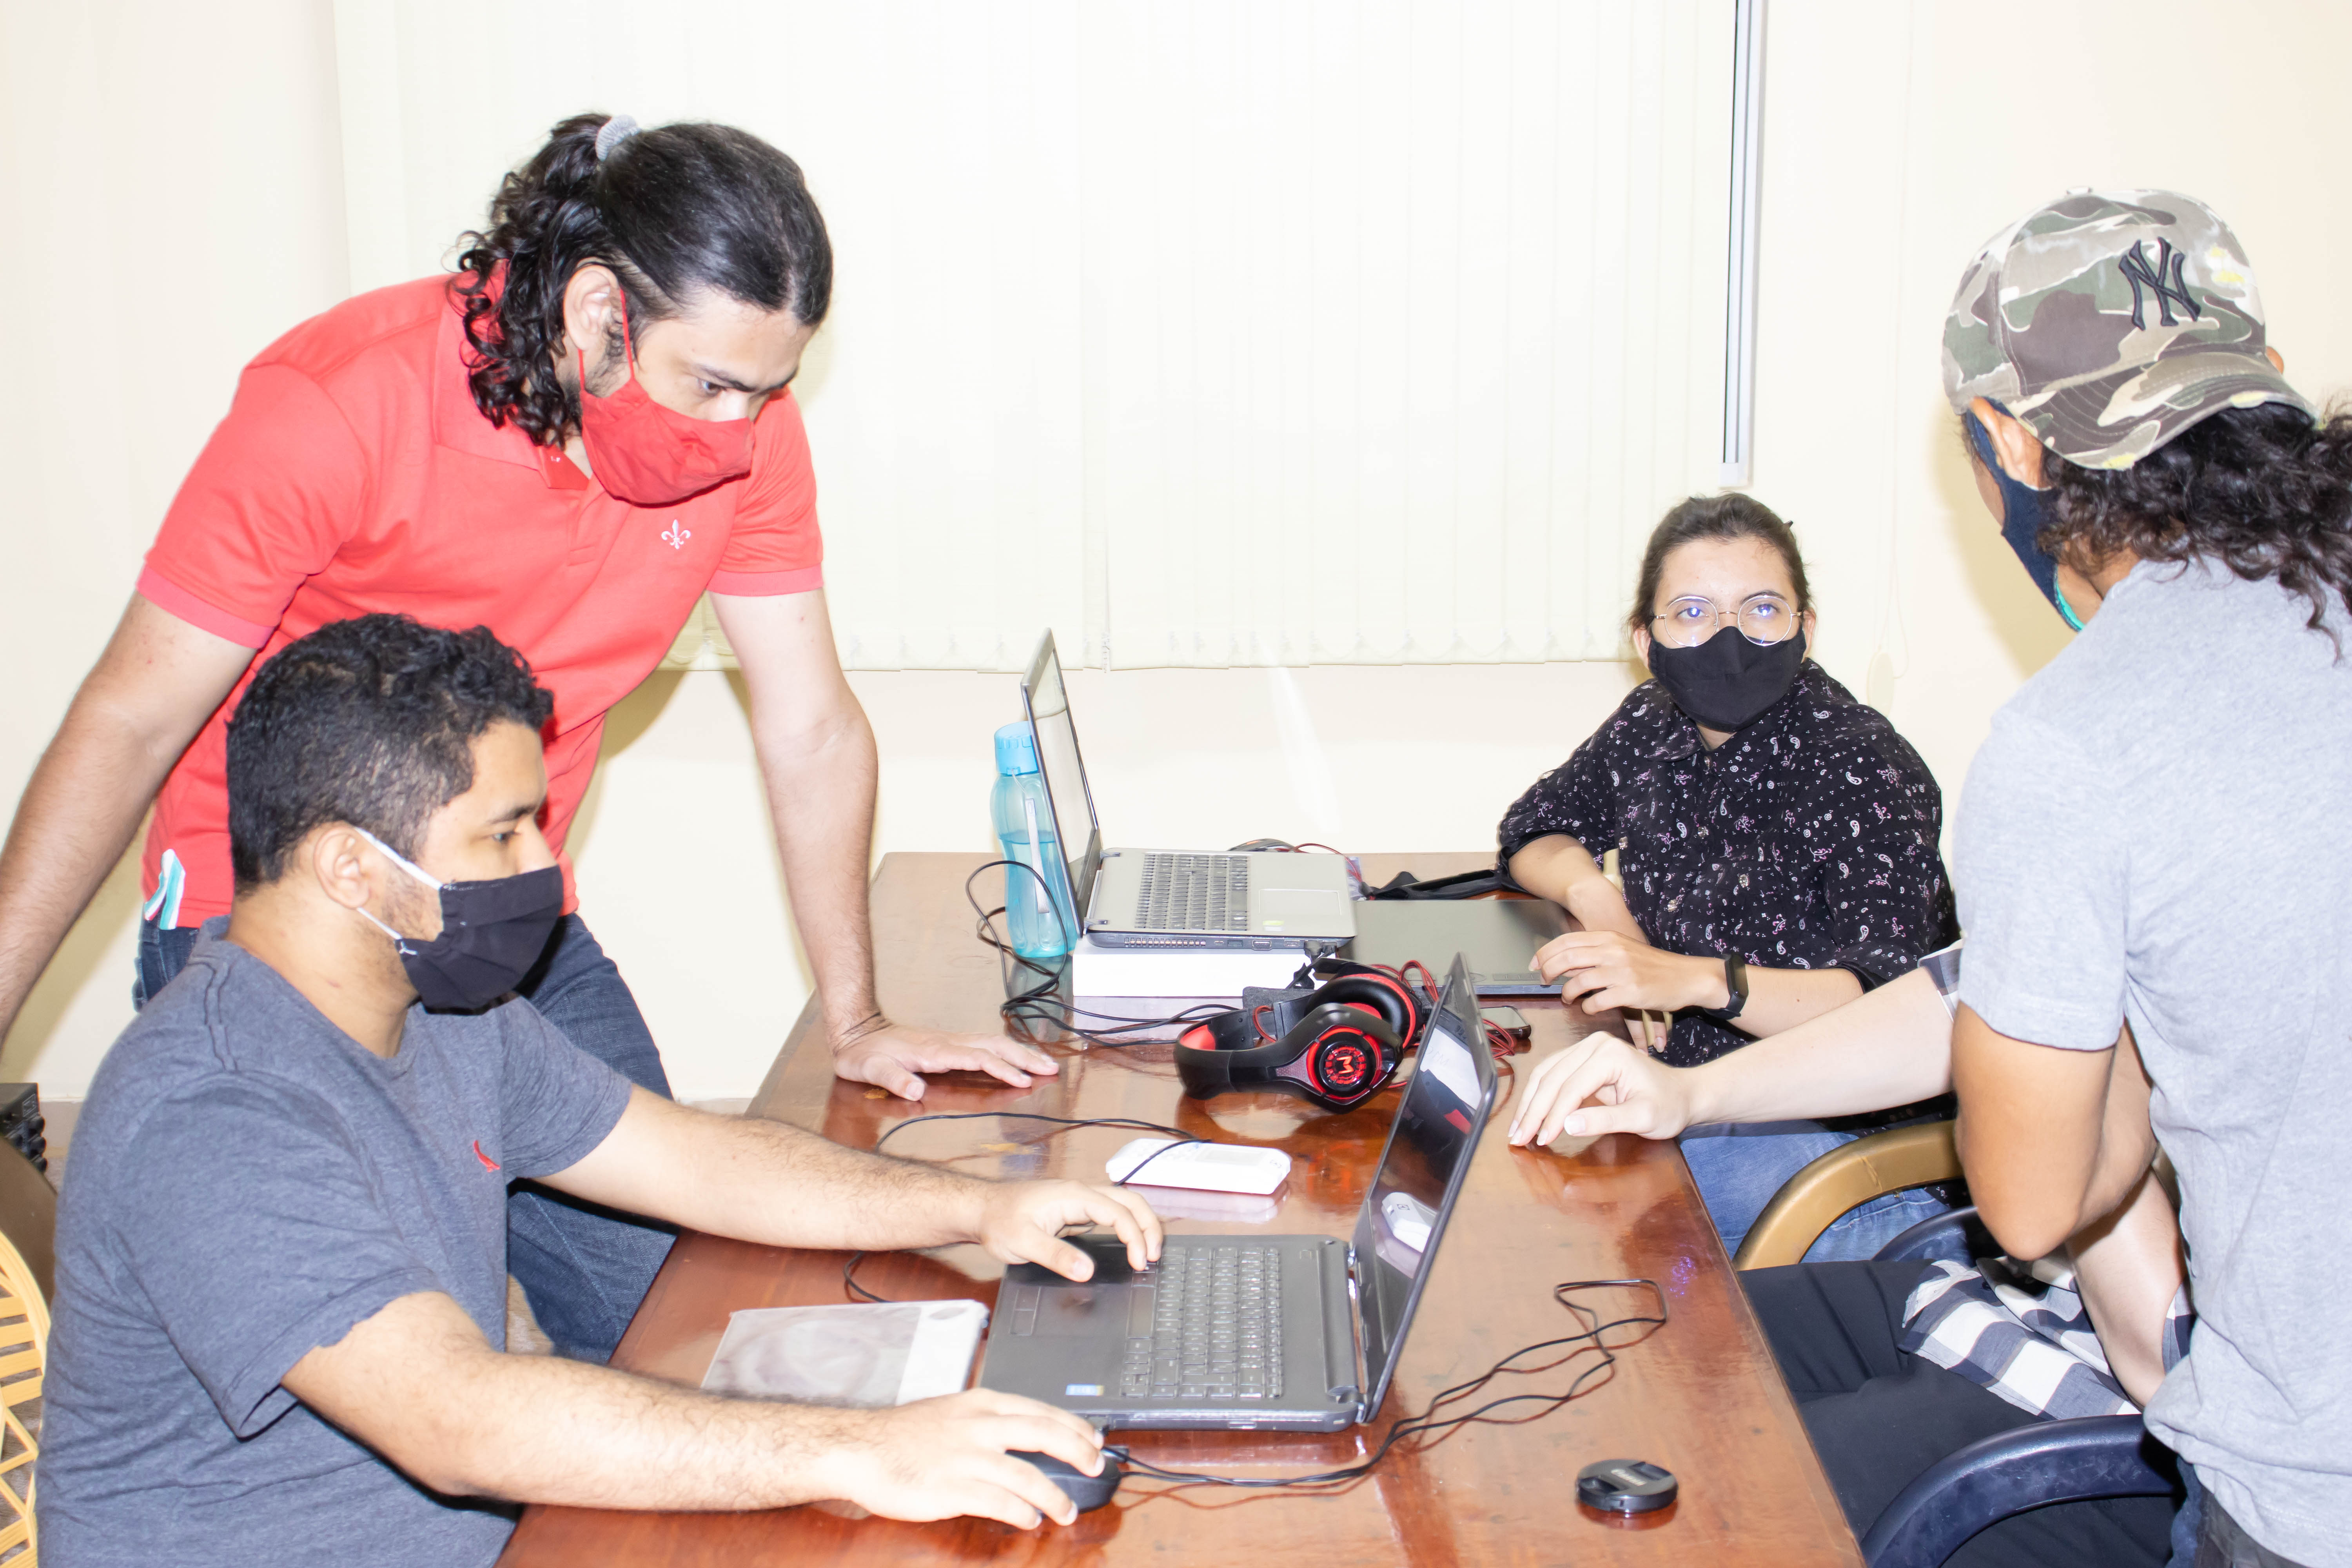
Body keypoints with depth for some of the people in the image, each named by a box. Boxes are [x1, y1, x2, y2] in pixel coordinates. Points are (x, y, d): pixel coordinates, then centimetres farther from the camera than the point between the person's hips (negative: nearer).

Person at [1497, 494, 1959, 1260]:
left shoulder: (1862, 768, -16)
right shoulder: (1652, 725, 4)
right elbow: (1532, 830, 22)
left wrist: (1695, 979, -38)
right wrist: (1590, 889, -2)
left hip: (1834, 1132, -6)